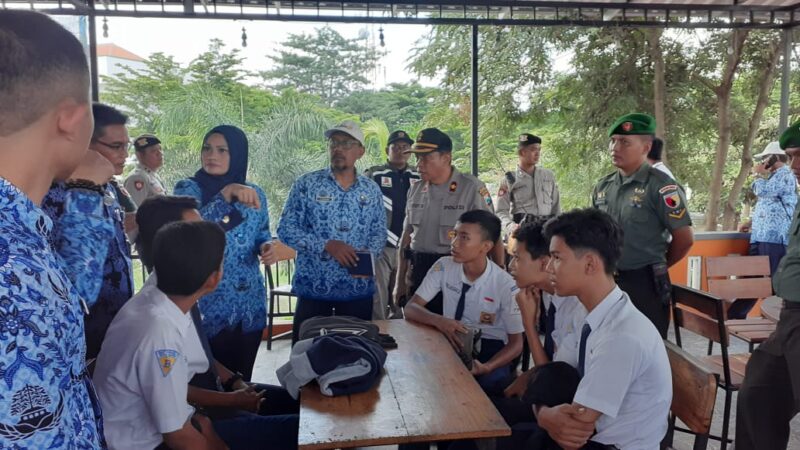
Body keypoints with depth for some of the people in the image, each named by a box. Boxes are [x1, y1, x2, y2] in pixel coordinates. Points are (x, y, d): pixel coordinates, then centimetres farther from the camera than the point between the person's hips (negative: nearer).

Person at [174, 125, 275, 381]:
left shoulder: (255, 194, 5)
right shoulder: (189, 189, -7)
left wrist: (267, 246, -5)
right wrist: (227, 194, -33)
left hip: (250, 304, 4)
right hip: (208, 305, -4)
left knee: (242, 379, 15)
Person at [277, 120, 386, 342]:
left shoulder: (371, 190, 7)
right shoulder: (306, 184, -2)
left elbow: (379, 232, 9)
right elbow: (286, 229, -6)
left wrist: (369, 256, -12)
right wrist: (326, 245, -18)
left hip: (358, 289, 3)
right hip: (313, 288, -2)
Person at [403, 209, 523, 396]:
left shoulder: (506, 285, -15)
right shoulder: (444, 266, -6)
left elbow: (516, 343, -8)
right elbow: (410, 309, -6)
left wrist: (486, 367, -28)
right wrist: (439, 321, -29)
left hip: (490, 348, -2)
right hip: (452, 341, 3)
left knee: (487, 382, -35)